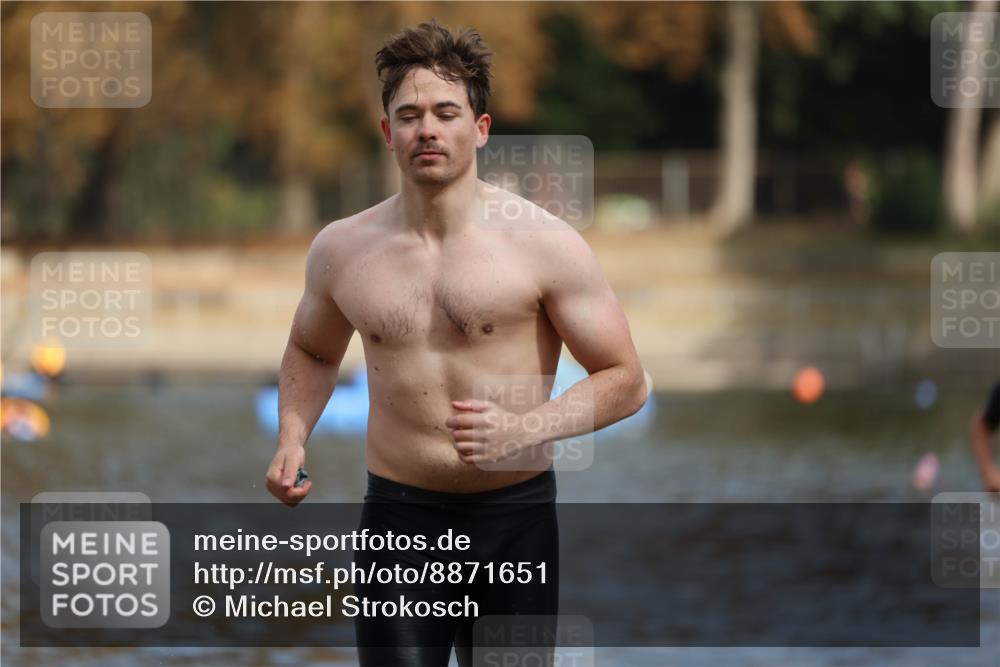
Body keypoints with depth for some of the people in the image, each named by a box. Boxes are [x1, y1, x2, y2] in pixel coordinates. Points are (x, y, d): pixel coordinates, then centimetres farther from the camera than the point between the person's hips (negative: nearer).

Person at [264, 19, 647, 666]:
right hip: (398, 516, 2)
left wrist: (521, 428, -20)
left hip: (513, 516, -1)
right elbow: (312, 352, 24)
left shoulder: (543, 243, -7)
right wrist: (292, 438, 5)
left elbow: (626, 381, -4)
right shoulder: (341, 249, 4)